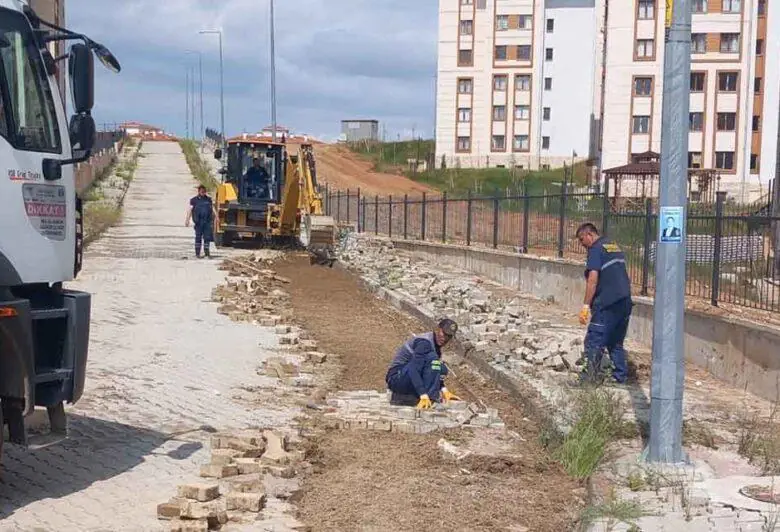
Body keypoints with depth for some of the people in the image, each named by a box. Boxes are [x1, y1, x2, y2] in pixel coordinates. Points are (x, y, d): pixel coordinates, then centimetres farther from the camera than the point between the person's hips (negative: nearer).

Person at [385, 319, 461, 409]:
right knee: (431, 358, -24)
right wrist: (424, 396, -37)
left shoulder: (436, 346, 12)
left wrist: (444, 390, 6)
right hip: (396, 378, -10)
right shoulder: (425, 342, -19)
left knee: (442, 368, 6)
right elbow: (413, 370, -30)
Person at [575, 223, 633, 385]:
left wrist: (586, 305, -17)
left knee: (594, 342, -6)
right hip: (625, 302, 9)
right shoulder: (615, 246, 19)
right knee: (616, 343, 16)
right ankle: (621, 377, 18)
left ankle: (591, 376, -9)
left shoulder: (596, 250, -8)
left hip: (607, 304, -9)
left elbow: (593, 280, -16)